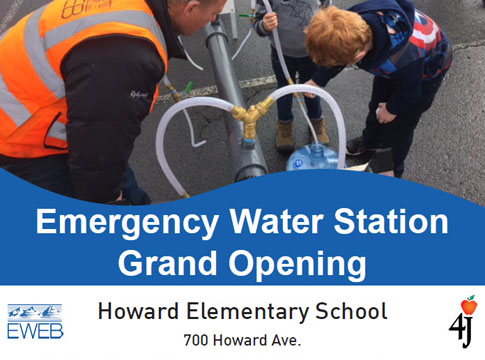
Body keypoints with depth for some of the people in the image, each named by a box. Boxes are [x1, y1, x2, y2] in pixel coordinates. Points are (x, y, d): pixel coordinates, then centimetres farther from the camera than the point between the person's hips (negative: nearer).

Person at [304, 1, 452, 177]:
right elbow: (336, 55, -12)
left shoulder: (402, 61, -51)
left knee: (399, 126, 8)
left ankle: (391, 172, 36)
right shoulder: (354, 19, -37)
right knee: (378, 104, 26)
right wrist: (317, 81, -4)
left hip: (426, 71, -5)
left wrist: (393, 109, -6)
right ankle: (372, 139, 57)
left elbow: (409, 90, -25)